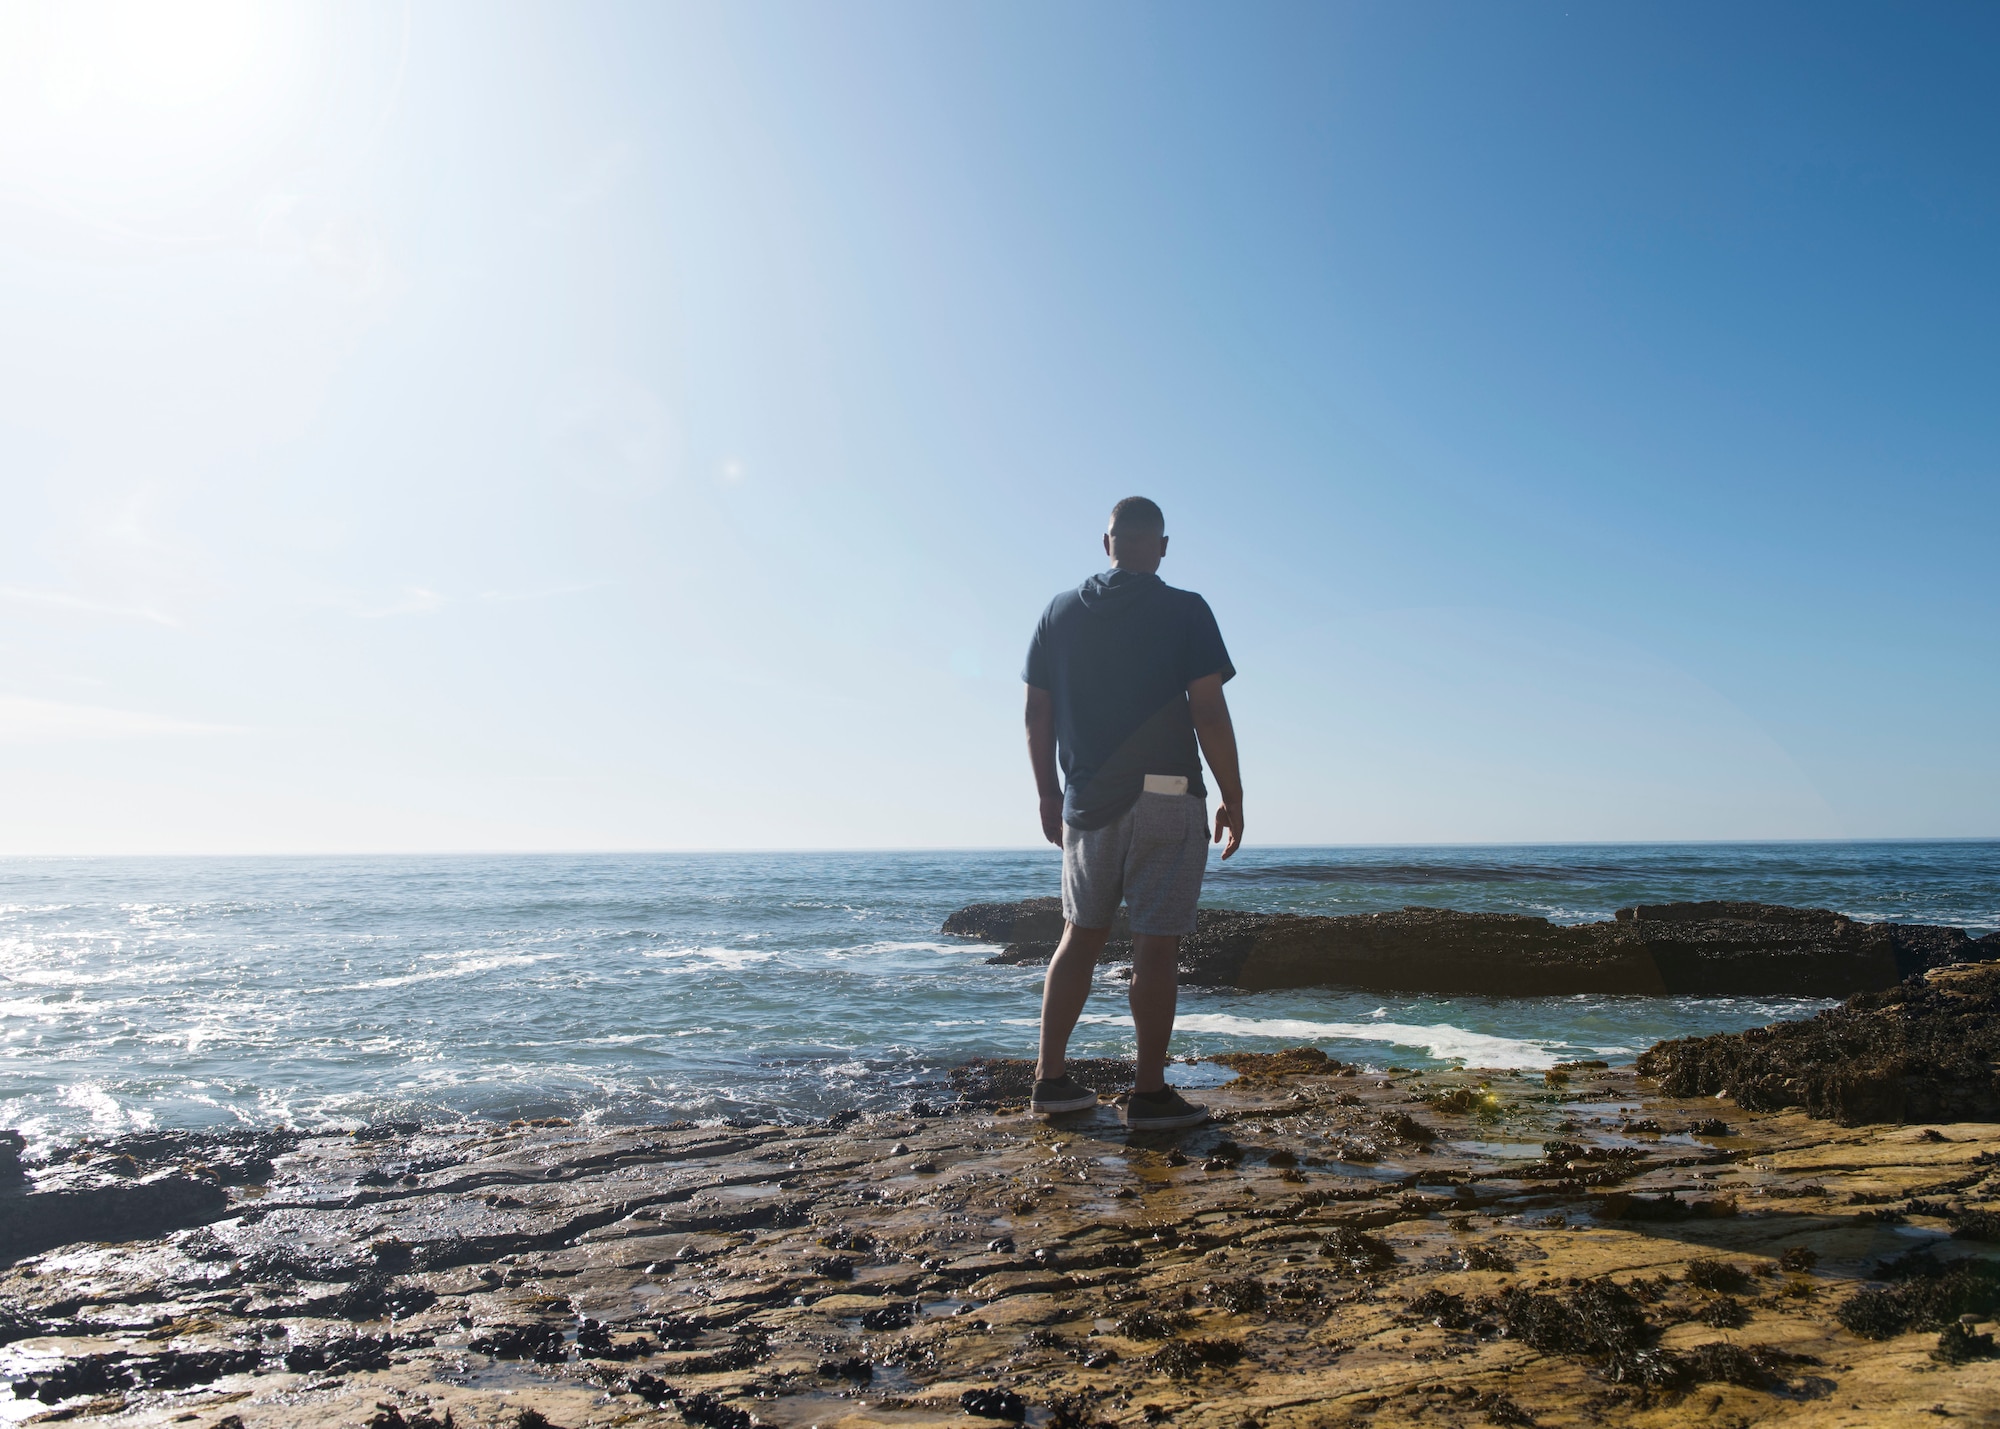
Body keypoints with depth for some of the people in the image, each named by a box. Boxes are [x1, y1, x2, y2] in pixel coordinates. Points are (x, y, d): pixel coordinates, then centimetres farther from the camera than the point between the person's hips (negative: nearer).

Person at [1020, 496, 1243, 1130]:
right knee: (1157, 944, 0)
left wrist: (1048, 794, 16)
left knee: (1080, 935, 14)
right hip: (1165, 796, -4)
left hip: (1085, 801, 4)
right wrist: (1232, 797, -2)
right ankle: (1149, 1095, 5)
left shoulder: (1061, 611, 7)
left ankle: (1050, 1078, 16)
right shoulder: (1184, 611, -5)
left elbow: (1036, 714, 7)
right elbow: (1209, 712, -11)